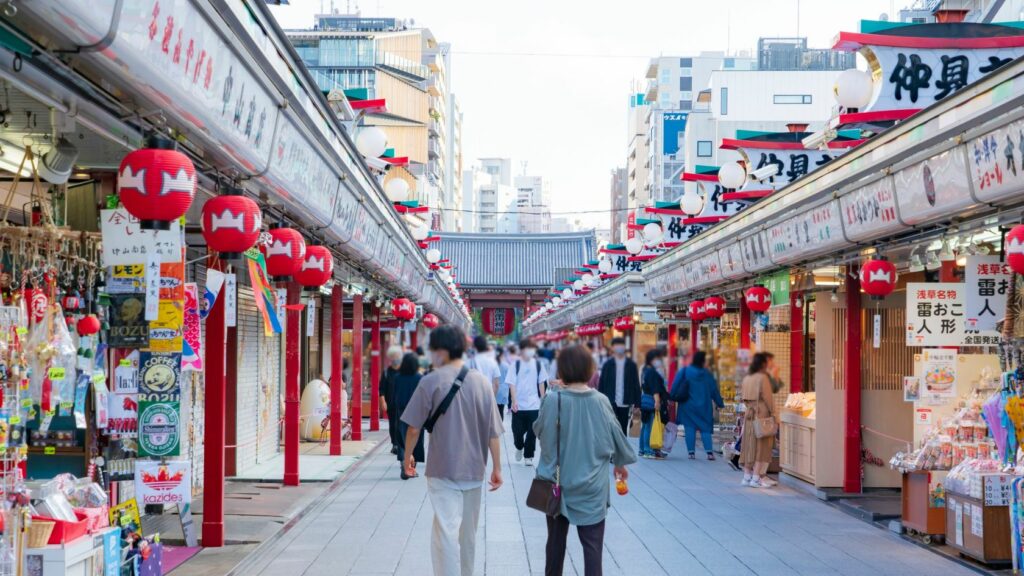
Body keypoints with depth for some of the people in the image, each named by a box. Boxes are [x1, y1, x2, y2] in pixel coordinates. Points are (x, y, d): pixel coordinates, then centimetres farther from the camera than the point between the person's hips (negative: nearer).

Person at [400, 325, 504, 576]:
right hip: (474, 470, 4)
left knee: (446, 532, -4)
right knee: (468, 533, 18)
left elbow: (414, 428, -7)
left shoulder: (431, 382, -10)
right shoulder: (481, 382, 0)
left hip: (443, 470, -4)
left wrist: (408, 456, 8)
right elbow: (493, 432, 1)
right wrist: (497, 468, 8)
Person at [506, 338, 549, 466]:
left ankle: (528, 456, 13)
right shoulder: (516, 365, -4)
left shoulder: (538, 364, 3)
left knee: (532, 432, 1)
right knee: (518, 431, 4)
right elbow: (512, 384, -7)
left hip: (534, 405, 1)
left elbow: (541, 383, 11)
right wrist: (514, 401, -16)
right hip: (519, 405, -1)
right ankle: (519, 447, 34)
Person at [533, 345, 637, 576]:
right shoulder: (600, 401, -8)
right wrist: (620, 463, 23)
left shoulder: (554, 400, -13)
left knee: (556, 540, 17)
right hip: (592, 486, 0)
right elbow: (615, 434, 5)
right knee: (592, 544, 3)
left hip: (559, 483, 0)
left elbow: (539, 430, 2)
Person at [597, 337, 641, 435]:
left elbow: (636, 385, 4)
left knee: (623, 430, 7)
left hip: (625, 404, 1)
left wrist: (637, 403, -1)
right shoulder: (608, 364, 3)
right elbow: (601, 384, 3)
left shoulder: (631, 364, 4)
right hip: (611, 403, -1)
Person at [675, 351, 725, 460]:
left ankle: (691, 452, -2)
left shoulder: (685, 371, -4)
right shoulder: (707, 373, -2)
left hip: (688, 406, -1)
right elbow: (714, 390, 4)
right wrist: (720, 404, 13)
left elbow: (675, 387, -5)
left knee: (690, 428, 3)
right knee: (705, 428, 5)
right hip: (704, 406, 1)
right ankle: (709, 452, -6)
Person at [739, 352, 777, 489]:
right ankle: (756, 478, -6)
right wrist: (772, 413, -6)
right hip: (762, 414, -7)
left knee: (749, 445, 11)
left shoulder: (746, 379, 9)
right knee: (761, 445, -3)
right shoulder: (763, 378, -12)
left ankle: (747, 476, 14)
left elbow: (743, 397, 11)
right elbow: (767, 397, -13)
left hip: (749, 414, 7)